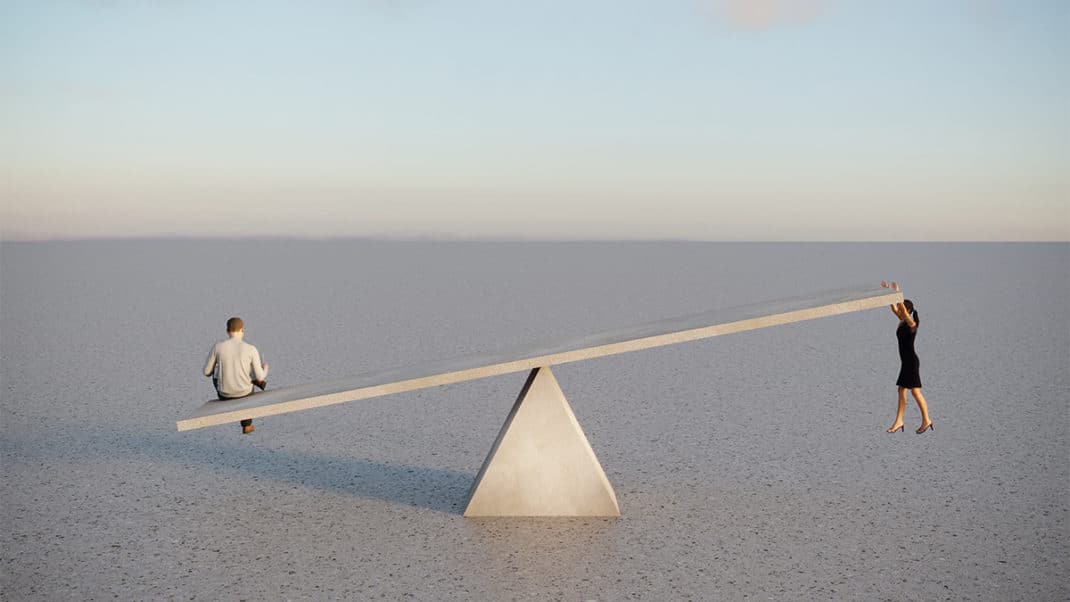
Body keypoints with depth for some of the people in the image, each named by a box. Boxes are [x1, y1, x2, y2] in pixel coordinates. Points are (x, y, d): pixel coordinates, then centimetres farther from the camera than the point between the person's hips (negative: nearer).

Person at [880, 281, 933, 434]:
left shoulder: (911, 323, -15)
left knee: (915, 391, -5)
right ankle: (899, 421, 13)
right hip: (906, 362, 9)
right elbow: (894, 308, 9)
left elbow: (903, 310, -30)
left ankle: (926, 420, 4)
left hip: (912, 362, -9)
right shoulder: (902, 321, 8)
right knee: (901, 390, 10)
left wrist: (897, 294, -33)